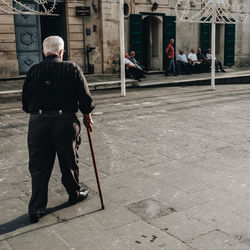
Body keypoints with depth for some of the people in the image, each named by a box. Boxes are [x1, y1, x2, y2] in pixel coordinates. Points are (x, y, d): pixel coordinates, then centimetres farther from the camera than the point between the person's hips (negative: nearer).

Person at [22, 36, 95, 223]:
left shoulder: (33, 71, 3)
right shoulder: (72, 69, -3)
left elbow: (26, 102, 7)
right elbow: (85, 97, -2)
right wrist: (87, 116, 14)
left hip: (38, 122, 2)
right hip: (66, 121, -1)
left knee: (39, 166, 8)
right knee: (69, 162, 16)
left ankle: (36, 208, 11)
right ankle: (75, 194, 35)